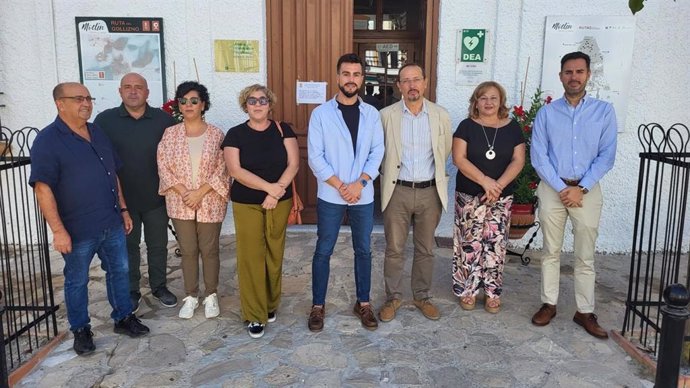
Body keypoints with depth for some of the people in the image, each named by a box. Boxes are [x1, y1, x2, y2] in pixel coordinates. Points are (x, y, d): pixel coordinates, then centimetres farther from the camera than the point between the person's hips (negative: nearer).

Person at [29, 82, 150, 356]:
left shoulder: (97, 133, 9)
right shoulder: (47, 140, -12)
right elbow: (42, 188, -17)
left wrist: (123, 209, 14)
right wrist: (58, 230, -21)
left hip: (112, 224, 6)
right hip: (78, 230, -6)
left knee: (119, 271, 15)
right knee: (77, 281, 11)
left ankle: (123, 317, 32)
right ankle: (80, 330, 28)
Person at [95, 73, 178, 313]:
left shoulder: (164, 119, -4)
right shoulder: (105, 120, -5)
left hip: (156, 198, 1)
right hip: (122, 199, 0)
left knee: (158, 245, 14)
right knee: (128, 247, 13)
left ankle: (159, 287, 31)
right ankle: (131, 291, 29)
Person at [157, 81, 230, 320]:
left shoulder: (216, 134, -3)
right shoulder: (170, 134, 2)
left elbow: (222, 169, -6)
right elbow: (163, 167, -2)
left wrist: (200, 193, -15)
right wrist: (184, 193, -13)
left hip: (210, 203, -1)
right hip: (180, 203, 1)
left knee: (209, 250, 8)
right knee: (187, 251, 11)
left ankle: (211, 295, 24)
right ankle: (190, 296, 26)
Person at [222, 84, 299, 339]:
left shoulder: (282, 130, 2)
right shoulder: (236, 134, -1)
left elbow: (293, 163, -5)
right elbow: (235, 170, -11)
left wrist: (276, 193, -16)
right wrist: (269, 187, -18)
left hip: (279, 203, 1)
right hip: (246, 205, -1)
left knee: (275, 256, 8)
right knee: (251, 258, -1)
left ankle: (271, 305, 28)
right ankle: (254, 315, 12)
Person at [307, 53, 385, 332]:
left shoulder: (371, 114, 4)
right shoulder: (321, 113, -3)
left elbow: (377, 152, 1)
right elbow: (315, 156, -7)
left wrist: (359, 183, -12)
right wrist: (340, 186, -12)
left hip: (363, 196, 2)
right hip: (330, 196, -2)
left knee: (363, 250, 11)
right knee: (323, 251, 6)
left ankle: (363, 303, 27)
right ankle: (318, 305, 21)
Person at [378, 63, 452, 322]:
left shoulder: (441, 116, 0)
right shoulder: (386, 115, -5)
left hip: (430, 192, 2)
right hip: (397, 191, -1)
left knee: (426, 249, 13)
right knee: (394, 249, 8)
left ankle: (422, 296, 30)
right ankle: (393, 297, 25)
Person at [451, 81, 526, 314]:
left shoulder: (512, 128, 5)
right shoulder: (467, 126, -1)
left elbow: (518, 161, 0)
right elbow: (459, 159, -9)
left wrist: (498, 185, -14)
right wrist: (485, 181, -18)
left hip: (501, 197, 2)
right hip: (469, 196, -2)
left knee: (496, 244, 6)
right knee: (469, 243, 1)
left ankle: (492, 292, 18)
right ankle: (467, 290, 16)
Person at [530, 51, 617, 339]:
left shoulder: (604, 111, 1)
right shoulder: (546, 113, 1)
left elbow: (607, 156, -3)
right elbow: (538, 157, -4)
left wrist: (580, 188, -12)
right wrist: (562, 188, -12)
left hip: (587, 191, 0)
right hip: (552, 189, 0)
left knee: (585, 257, 7)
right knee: (551, 252, 9)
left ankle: (585, 311, 18)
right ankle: (549, 304, 21)